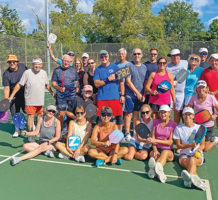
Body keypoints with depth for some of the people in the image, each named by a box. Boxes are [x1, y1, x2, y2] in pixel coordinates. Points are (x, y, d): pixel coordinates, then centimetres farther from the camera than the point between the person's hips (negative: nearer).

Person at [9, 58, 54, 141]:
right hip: (30, 100, -4)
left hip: (40, 100, 4)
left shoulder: (44, 73, 5)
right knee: (31, 116, -2)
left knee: (40, 115, 13)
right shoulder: (27, 72, -8)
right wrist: (11, 96, -5)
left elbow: (47, 85, 19)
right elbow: (19, 85, -4)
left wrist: (52, 93, 20)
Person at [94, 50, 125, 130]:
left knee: (118, 117, 3)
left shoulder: (115, 67, 7)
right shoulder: (97, 69, 9)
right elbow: (96, 84, -2)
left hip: (115, 97, 0)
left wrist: (122, 95, -1)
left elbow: (121, 82, 7)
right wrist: (108, 79, -13)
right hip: (101, 98, 1)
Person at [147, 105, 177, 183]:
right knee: (153, 153, -32)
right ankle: (158, 169, -66)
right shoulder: (156, 122, 12)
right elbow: (153, 138, 6)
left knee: (165, 152, -37)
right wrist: (155, 150, -12)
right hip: (157, 148, 2)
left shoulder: (173, 124, 3)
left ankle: (154, 168, -67)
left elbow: (170, 142, -4)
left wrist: (156, 140, -15)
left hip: (168, 150, -2)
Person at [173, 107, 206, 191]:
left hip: (198, 155, 0)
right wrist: (191, 145, -14)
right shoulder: (178, 128, 5)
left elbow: (202, 145, 6)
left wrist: (198, 149, -18)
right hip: (184, 154, 0)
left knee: (192, 160, -36)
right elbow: (178, 145, 2)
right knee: (188, 162, -35)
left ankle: (190, 177, -66)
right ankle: (196, 179, -65)